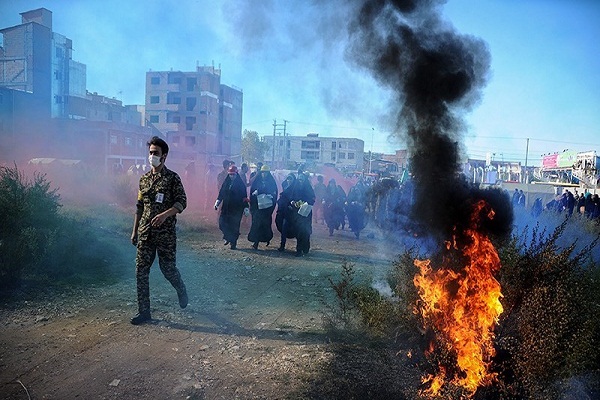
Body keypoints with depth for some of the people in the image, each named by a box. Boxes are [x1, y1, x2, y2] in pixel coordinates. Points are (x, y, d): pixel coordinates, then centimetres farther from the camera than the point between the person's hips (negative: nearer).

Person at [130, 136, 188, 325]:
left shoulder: (172, 178, -5)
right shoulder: (144, 179, 11)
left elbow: (182, 202, -11)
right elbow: (139, 207, 16)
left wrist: (164, 214, -26)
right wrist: (135, 230, 15)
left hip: (165, 232, -5)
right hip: (145, 232, 5)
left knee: (167, 268, 2)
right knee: (141, 271, 3)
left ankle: (181, 291, 34)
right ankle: (144, 311, 13)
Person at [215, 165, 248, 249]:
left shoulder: (240, 184, -4)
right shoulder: (226, 183, 8)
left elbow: (244, 197, -4)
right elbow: (221, 194, 12)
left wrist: (245, 207, -8)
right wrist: (217, 202, -2)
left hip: (237, 208, -4)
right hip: (226, 207, 4)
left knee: (234, 226, -2)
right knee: (222, 223, -4)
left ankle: (233, 243, 11)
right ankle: (228, 237, 21)